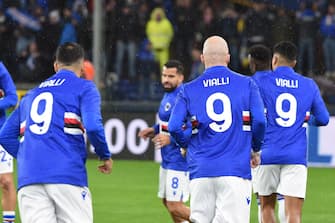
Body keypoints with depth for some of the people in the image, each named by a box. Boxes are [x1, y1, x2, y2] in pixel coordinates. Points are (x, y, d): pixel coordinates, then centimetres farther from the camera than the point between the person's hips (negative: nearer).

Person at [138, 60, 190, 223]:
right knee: (167, 201, 18)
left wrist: (171, 139, -29)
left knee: (175, 206, -10)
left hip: (179, 160, -10)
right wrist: (155, 130, 10)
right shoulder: (168, 95, 11)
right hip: (167, 159, 10)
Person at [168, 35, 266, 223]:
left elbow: (174, 127, -1)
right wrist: (255, 150, 14)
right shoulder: (247, 84, 5)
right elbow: (259, 121, -3)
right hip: (235, 169, -2)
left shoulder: (189, 90, 7)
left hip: (200, 170, 2)